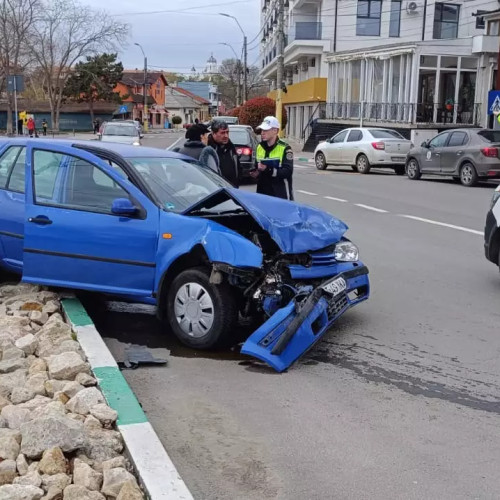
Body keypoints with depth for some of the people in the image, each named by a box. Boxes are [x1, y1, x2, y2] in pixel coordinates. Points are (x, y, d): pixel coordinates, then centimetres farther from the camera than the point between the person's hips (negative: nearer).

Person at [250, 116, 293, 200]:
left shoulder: (284, 149, -8)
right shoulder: (259, 147, 14)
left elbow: (288, 171, -18)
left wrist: (268, 169, -27)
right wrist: (255, 173, 2)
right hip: (262, 194, 6)